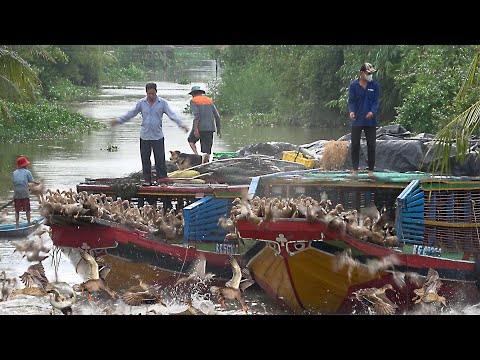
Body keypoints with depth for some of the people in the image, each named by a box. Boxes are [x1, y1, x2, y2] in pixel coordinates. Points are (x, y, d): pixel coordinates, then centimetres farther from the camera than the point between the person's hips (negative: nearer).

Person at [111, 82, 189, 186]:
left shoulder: (162, 103, -1)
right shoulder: (141, 103, 5)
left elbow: (172, 115, -7)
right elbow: (131, 114, 11)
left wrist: (182, 125, -19)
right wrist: (118, 120, 7)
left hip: (158, 136, -2)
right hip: (145, 136, 2)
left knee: (160, 159, -5)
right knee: (145, 159, 6)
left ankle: (162, 178, 1)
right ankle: (147, 180, 15)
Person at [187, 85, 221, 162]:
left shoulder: (193, 101, 1)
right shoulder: (210, 100, 17)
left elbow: (196, 115, -15)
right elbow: (217, 116, 13)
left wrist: (195, 129, -20)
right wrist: (218, 130, 18)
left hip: (199, 127, -4)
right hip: (210, 128, 4)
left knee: (191, 140, 23)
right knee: (207, 151, 7)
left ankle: (197, 156, 3)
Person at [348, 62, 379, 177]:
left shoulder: (374, 85, 4)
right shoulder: (354, 85, 1)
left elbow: (376, 101, 1)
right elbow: (351, 101, 0)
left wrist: (372, 111, -18)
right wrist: (351, 111, -19)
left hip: (370, 121, 1)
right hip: (357, 120, -1)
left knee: (371, 145, 2)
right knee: (355, 145, 0)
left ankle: (371, 170, 10)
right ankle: (355, 169, 9)